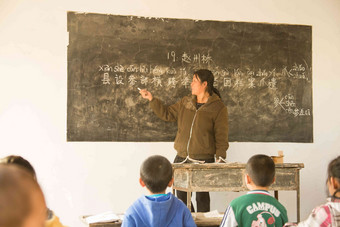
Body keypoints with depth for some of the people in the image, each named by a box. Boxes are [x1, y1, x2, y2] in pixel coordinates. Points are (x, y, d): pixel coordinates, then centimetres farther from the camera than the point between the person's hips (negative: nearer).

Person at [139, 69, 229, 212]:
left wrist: (220, 158, -13)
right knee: (181, 195, 10)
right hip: (182, 159, 6)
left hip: (204, 161, -5)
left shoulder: (218, 108, -4)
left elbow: (221, 136, -6)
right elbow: (167, 114, 18)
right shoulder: (185, 102, 12)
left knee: (202, 196, 4)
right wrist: (151, 99, 11)